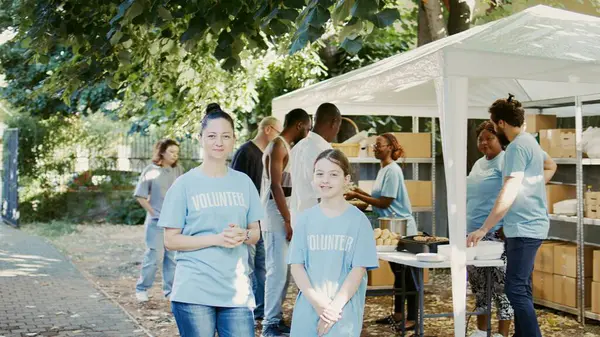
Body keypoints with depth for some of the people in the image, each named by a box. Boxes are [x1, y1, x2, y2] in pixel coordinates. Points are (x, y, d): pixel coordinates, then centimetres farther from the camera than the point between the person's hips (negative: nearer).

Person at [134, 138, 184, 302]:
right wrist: (153, 212, -5)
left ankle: (170, 290, 19)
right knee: (153, 256, -3)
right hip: (156, 221, -3)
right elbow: (140, 196, -2)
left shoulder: (178, 170, 3)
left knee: (173, 257, 9)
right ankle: (141, 289, 11)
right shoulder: (151, 170, -5)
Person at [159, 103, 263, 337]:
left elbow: (255, 233, 14)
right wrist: (217, 239, -16)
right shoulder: (185, 184, -2)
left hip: (237, 290, 3)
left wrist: (243, 235, -10)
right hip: (194, 291, -3)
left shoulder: (244, 182, 8)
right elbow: (171, 241, -3)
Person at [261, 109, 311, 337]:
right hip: (277, 218, -10)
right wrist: (288, 221, -21)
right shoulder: (278, 146, -13)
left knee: (284, 271, 12)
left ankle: (276, 318, 18)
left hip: (284, 216, 10)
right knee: (277, 271, -7)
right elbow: (275, 186, -20)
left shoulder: (286, 147, 17)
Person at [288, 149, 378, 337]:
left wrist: (335, 307, -12)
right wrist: (317, 302, -11)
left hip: (344, 311, -2)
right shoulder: (305, 219, 5)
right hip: (307, 309, 3)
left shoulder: (358, 220, -2)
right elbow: (296, 265, 2)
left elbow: (359, 269, -5)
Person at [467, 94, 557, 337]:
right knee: (521, 288, 15)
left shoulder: (517, 147, -18)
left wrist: (483, 230, -24)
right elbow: (550, 167, 33)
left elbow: (509, 194, -25)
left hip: (524, 228, -10)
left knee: (515, 289, -11)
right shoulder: (529, 141, 13)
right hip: (530, 224, 10)